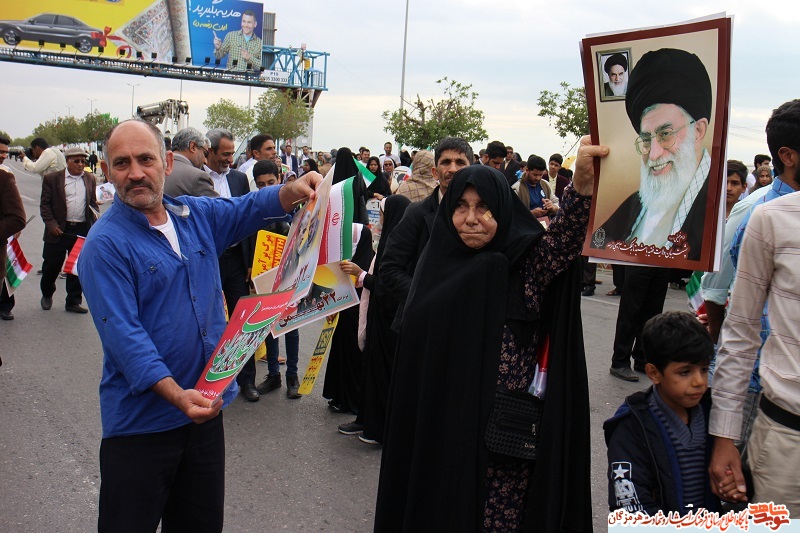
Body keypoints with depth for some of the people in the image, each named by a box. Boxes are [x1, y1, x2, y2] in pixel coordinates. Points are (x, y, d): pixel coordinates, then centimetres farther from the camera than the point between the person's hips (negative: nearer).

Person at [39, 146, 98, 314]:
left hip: (82, 230, 2)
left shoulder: (90, 179, 9)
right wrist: (51, 224, -11)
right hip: (59, 230, -2)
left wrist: (96, 217, 0)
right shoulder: (52, 179, -1)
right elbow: (45, 204, -1)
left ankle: (73, 301, 17)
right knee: (52, 265, 8)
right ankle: (47, 294, 32)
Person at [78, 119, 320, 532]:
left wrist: (292, 191, -8)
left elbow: (249, 209, 15)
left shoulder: (197, 216, 5)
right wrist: (176, 394, -31)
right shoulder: (105, 244, -13)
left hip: (206, 407, 6)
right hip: (142, 418, -6)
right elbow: (123, 334, -20)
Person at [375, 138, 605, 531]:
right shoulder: (439, 267, 6)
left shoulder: (524, 262, -6)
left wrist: (583, 182, -47)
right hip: (444, 431, 4)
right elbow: (415, 360, 12)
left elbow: (563, 237, -28)